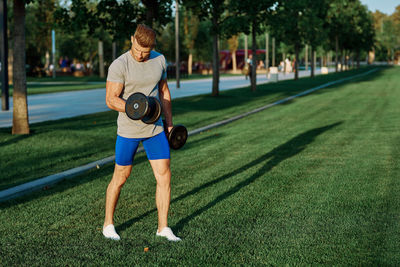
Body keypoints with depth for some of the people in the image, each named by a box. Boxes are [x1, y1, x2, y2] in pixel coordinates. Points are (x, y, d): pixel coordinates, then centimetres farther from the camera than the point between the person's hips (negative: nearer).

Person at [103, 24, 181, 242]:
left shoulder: (159, 60, 2)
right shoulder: (119, 65, -15)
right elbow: (111, 99, -17)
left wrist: (169, 122, 13)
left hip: (155, 129, 4)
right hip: (128, 131, -4)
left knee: (164, 176, -1)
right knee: (121, 177, 7)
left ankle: (163, 227, 11)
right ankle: (108, 224, 25)